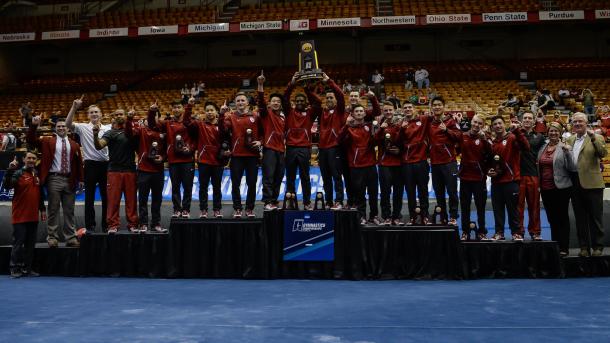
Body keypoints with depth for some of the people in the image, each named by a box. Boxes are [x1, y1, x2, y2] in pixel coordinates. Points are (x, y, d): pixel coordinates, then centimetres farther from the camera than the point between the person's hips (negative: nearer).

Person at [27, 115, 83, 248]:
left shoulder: (74, 145, 11)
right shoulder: (47, 141, 8)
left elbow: (79, 162, 11)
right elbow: (31, 140, -2)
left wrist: (80, 179, 6)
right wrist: (33, 126, -15)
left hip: (70, 180, 2)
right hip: (54, 179, -2)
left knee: (69, 210, 6)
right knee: (53, 210, 1)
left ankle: (71, 237, 10)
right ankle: (52, 237, 7)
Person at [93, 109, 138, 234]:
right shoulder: (110, 133, 4)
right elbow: (99, 146, -8)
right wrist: (95, 135, -30)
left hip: (130, 170, 2)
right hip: (114, 171, -2)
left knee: (131, 198, 3)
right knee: (113, 199, -3)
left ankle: (132, 224, 9)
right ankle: (113, 225, 1)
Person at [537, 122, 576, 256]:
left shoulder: (564, 148, -6)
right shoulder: (542, 148, 10)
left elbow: (572, 168, -13)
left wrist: (568, 152, -23)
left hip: (561, 188, -5)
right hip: (546, 188, 5)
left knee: (562, 218, 2)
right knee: (551, 219, 13)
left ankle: (564, 248, 10)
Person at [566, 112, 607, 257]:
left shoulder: (596, 138, 0)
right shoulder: (569, 140, 14)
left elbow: (603, 154, -17)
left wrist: (593, 138, -24)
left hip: (592, 184, -4)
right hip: (576, 184, 5)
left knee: (595, 217, 2)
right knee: (580, 218, 9)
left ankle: (597, 246, 10)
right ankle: (584, 247, 17)